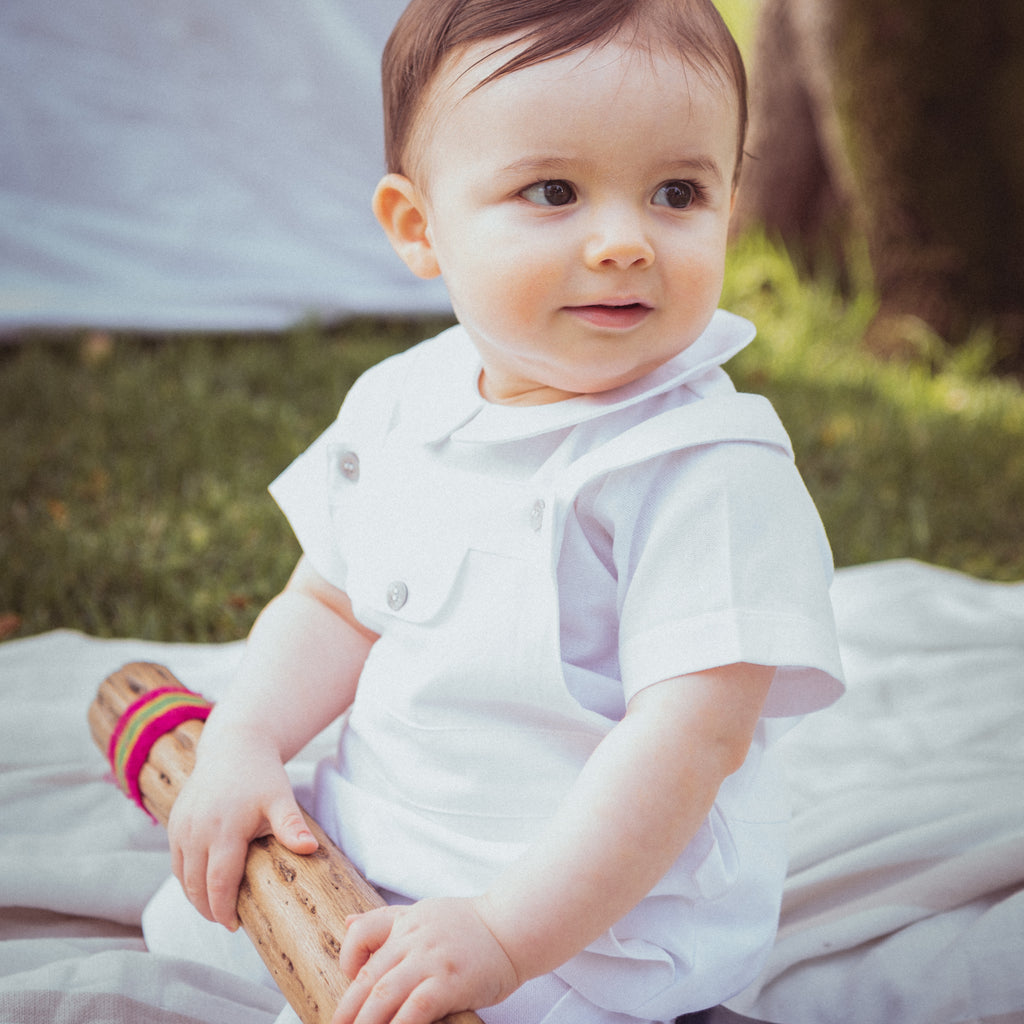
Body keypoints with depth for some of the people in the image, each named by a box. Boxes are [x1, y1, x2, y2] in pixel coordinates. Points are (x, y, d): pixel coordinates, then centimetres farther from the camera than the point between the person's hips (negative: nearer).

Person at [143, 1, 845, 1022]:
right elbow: (333, 608, 10)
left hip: (595, 924, -6)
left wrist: (503, 935, -33)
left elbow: (696, 736, -27)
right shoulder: (398, 406, -2)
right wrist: (242, 740, -8)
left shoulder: (713, 470, -23)